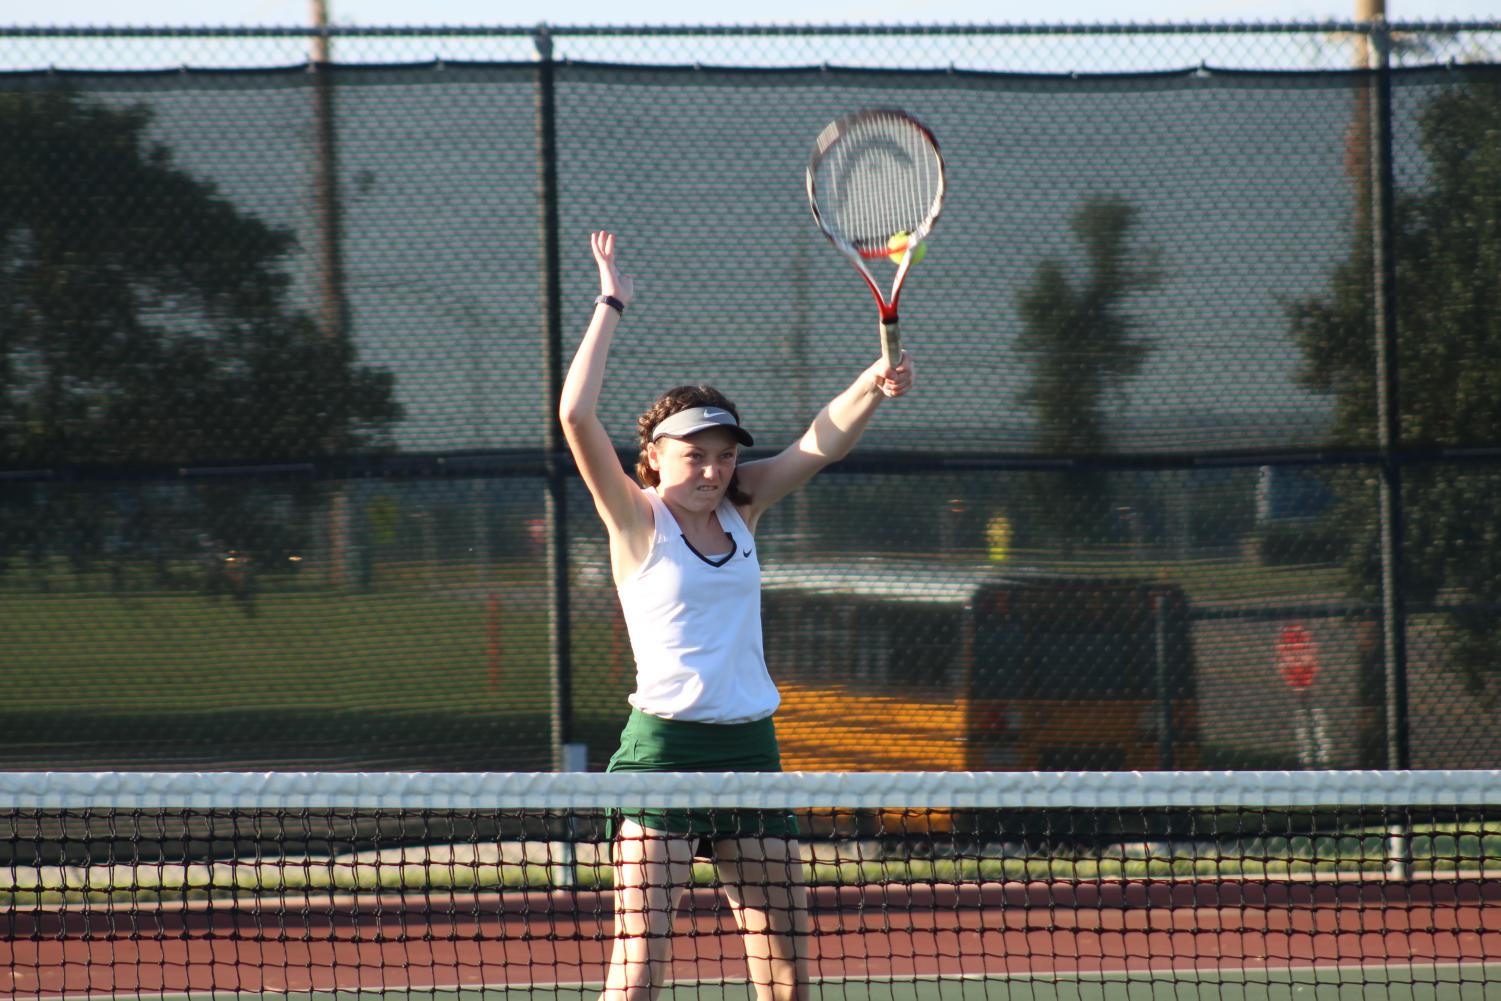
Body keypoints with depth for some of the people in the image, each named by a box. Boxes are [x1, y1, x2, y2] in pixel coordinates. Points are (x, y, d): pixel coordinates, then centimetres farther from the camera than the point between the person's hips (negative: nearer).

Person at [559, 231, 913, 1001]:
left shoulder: (739, 510, 11)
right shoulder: (638, 520, -3)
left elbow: (822, 442, 4)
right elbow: (576, 417, -15)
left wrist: (873, 387, -16)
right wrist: (610, 307, -9)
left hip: (751, 749, 6)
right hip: (664, 747, -6)